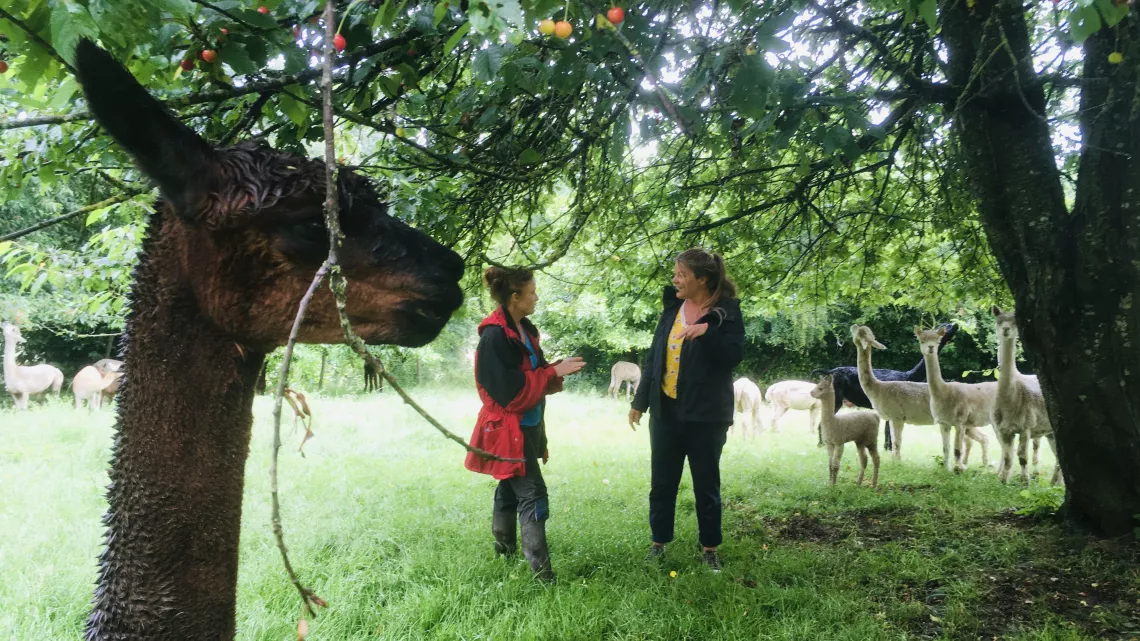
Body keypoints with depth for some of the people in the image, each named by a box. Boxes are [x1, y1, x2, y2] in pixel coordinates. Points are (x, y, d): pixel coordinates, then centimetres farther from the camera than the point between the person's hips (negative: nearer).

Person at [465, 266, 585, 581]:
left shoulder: (523, 329, 8)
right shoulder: (495, 335, -21)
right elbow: (511, 390, -23)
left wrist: (558, 369, -7)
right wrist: (554, 372, -18)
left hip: (526, 425, 9)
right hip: (507, 429, -9)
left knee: (510, 489, 19)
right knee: (532, 494, -10)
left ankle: (504, 552, 33)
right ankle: (541, 570, -7)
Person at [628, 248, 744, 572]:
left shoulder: (726, 311, -8)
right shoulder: (673, 307, 6)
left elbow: (733, 356, -17)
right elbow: (654, 356, 10)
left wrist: (708, 331, -32)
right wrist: (639, 401, 11)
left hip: (705, 415, -4)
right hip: (666, 411, 4)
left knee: (706, 484, 8)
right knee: (661, 482, 11)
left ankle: (710, 549, 22)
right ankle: (659, 543, 25)